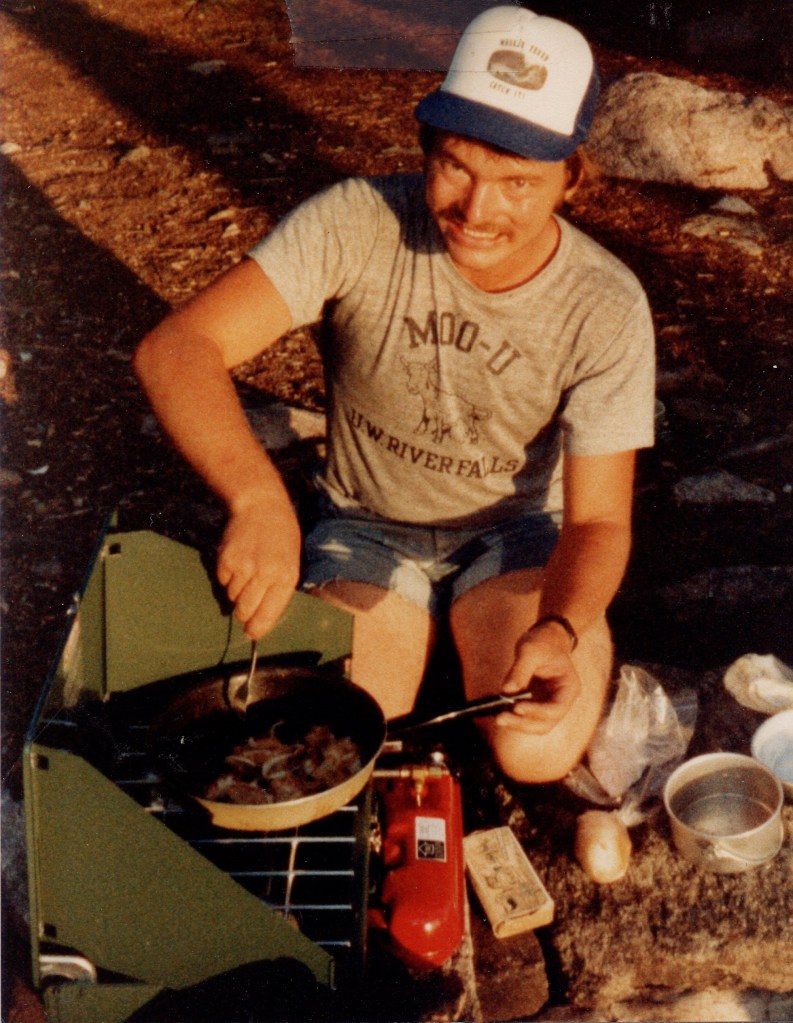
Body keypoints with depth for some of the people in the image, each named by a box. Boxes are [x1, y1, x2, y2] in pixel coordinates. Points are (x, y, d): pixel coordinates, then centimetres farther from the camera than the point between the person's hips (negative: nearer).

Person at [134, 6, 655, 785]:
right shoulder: (356, 224, -24)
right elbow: (176, 350, -32)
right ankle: (419, 635, 13)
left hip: (515, 533, 0)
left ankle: (469, 636, 11)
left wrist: (559, 629, -38)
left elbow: (598, 519, -16)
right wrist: (257, 495, -52)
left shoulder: (606, 310, -20)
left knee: (541, 750, -22)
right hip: (364, 527, 0)